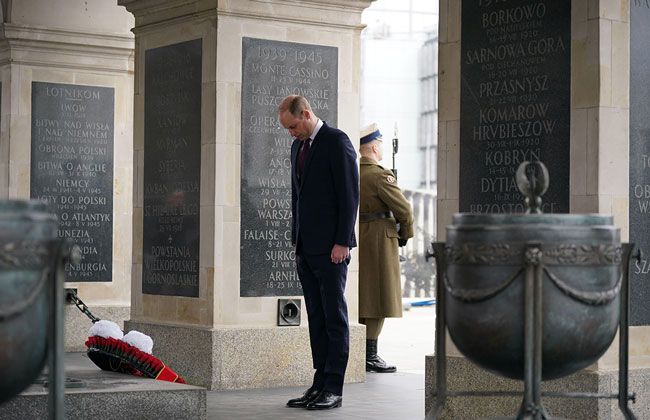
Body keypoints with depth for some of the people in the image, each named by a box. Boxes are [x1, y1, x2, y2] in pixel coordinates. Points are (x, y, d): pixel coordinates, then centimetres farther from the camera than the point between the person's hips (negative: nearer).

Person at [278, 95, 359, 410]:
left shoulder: (337, 142, -8)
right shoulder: (298, 146, 16)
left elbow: (349, 195, -12)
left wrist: (342, 242, -16)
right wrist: (297, 241, 15)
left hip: (331, 247, -8)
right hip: (306, 248, 8)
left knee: (334, 317, -4)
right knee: (316, 319, 8)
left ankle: (333, 389, -2)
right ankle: (320, 384, 11)